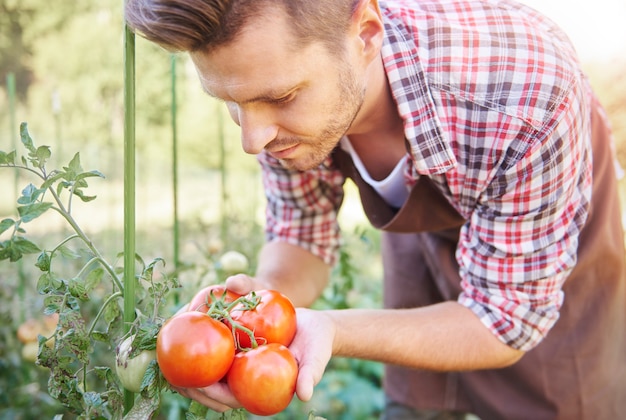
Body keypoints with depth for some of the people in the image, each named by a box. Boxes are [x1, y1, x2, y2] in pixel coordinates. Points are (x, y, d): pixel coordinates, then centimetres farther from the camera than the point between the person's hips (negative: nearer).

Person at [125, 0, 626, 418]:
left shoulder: (526, 97, -42)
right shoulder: (275, 77, -26)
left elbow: (506, 321, -31)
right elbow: (302, 240, -11)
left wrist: (330, 330, -46)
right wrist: (264, 297, -35)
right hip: (426, 224, 3)